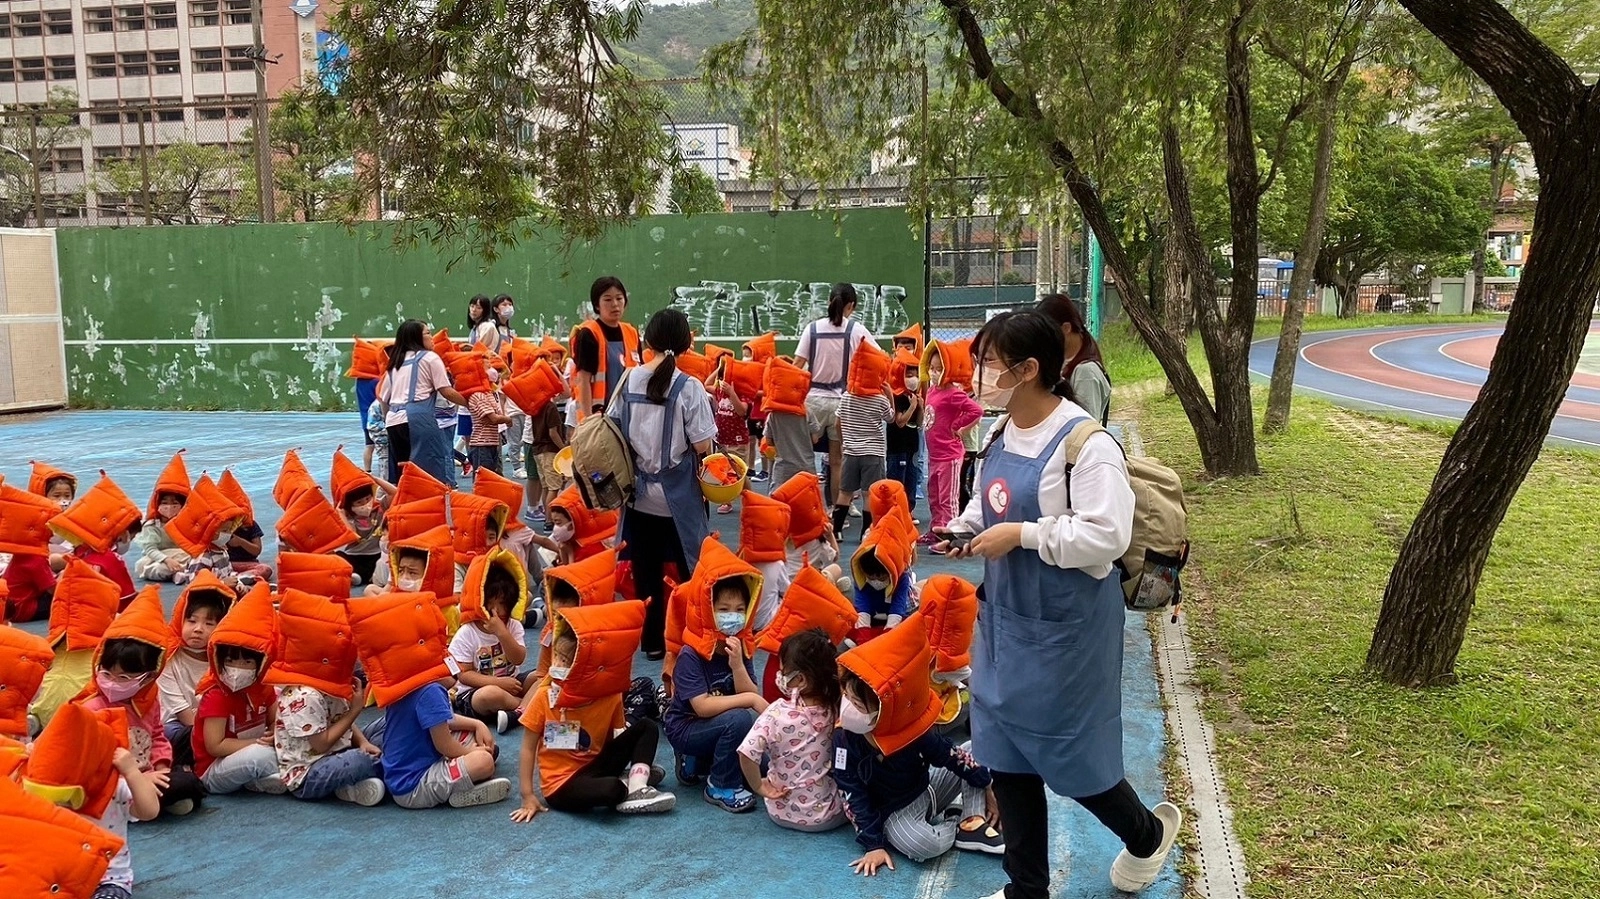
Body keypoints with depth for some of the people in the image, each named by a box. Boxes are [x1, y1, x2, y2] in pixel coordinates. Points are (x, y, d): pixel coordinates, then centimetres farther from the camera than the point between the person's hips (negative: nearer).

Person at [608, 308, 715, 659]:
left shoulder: (630, 380, -3)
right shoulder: (689, 387, -13)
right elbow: (702, 445, -13)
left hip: (640, 493, 3)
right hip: (678, 495, -3)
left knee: (645, 571, 10)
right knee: (687, 568, 8)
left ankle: (653, 640, 18)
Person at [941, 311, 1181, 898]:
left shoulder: (1085, 444, -21)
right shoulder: (1000, 437, 5)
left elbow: (1107, 536, -27)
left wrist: (1022, 535, -25)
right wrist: (964, 530, -1)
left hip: (1065, 628, -8)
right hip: (1005, 619, 8)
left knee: (1069, 756, 7)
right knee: (1005, 754, 14)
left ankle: (1147, 834, 39)